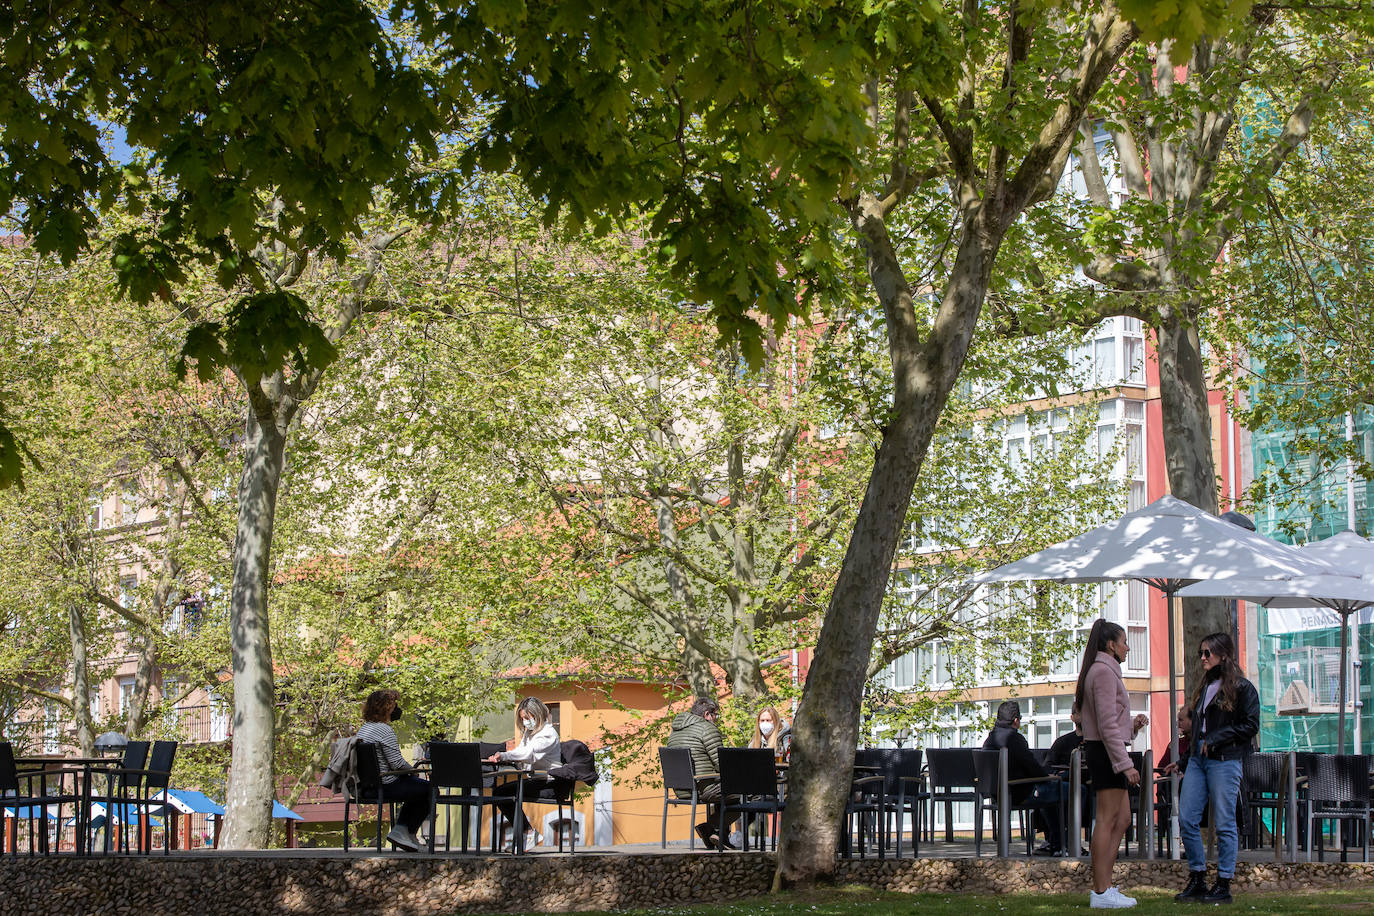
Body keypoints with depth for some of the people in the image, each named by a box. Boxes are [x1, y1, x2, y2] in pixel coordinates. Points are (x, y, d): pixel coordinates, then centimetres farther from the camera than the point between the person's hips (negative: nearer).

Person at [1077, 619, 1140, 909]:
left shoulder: (1101, 671, 19)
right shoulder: (1104, 672, -13)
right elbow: (1107, 724, -20)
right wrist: (1125, 763, -22)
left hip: (1102, 752, 11)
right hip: (1107, 752, -11)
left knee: (1122, 819, 11)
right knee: (1107, 820, -9)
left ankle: (1104, 885, 11)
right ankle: (1101, 892, -8)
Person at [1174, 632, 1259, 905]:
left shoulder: (1242, 688, -3)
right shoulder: (1205, 686, 20)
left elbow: (1250, 726, -9)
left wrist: (1215, 739, -12)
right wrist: (1186, 756, 15)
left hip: (1224, 762, -7)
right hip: (1197, 759, 7)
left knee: (1224, 824, -3)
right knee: (1187, 819, 1)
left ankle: (1223, 885, 3)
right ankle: (1197, 880, 10)